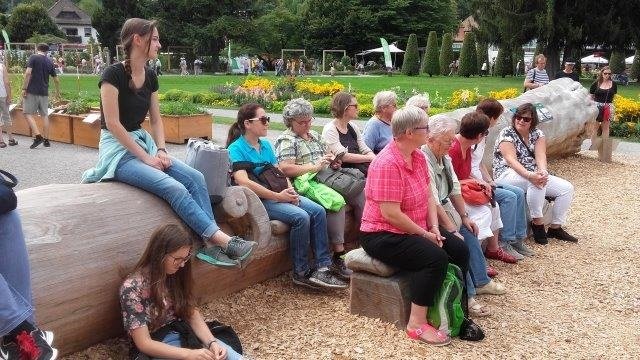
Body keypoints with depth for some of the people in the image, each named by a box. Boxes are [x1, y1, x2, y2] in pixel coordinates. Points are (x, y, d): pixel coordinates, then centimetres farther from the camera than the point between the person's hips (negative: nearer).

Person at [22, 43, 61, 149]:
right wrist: (58, 92, 29)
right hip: (44, 92, 5)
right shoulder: (50, 62, 10)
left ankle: (38, 136, -14)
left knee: (28, 113, 0)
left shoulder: (33, 57, -4)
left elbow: (28, 73, -15)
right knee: (44, 115, 9)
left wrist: (24, 88, -11)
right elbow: (56, 80, 15)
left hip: (32, 91, -5)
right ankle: (46, 140, 10)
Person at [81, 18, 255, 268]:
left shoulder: (150, 77, 7)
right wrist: (146, 158, -18)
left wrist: (161, 150, -3)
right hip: (118, 149, -7)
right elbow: (113, 124, -18)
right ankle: (222, 239, -23)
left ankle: (210, 244, -19)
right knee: (174, 188, -26)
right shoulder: (114, 74, -15)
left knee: (195, 177, -14)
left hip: (142, 142, 7)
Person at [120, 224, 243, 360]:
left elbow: (191, 313, 2)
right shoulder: (133, 287, -18)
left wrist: (212, 342, -16)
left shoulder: (175, 275, -1)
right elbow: (143, 343, -19)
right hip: (156, 349, -6)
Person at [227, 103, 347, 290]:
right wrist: (278, 196, -20)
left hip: (280, 194, 7)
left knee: (318, 211, -14)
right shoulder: (236, 148, -6)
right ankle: (301, 273, -12)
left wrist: (290, 190, -5)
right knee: (300, 217, -27)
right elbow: (243, 182, -20)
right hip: (259, 199, -7)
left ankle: (323, 267, -14)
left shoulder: (266, 145, 18)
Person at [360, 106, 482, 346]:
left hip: (415, 230, 10)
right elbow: (390, 214, -27)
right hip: (383, 234, -9)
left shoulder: (418, 156, 5)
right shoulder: (388, 163, -24)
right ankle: (417, 324, -17)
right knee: (435, 258, -27)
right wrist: (425, 234, -17)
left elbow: (428, 195, 8)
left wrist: (434, 228, -6)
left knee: (460, 251, 0)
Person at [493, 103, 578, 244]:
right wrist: (529, 175, -38)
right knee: (536, 183, -36)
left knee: (567, 188, -6)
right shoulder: (507, 134, -9)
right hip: (508, 174, -7)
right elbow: (511, 160, -23)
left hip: (534, 174, 7)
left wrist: (543, 172, -30)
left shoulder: (537, 134, 7)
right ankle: (537, 223, -21)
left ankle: (555, 228, 2)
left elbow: (540, 156, -8)